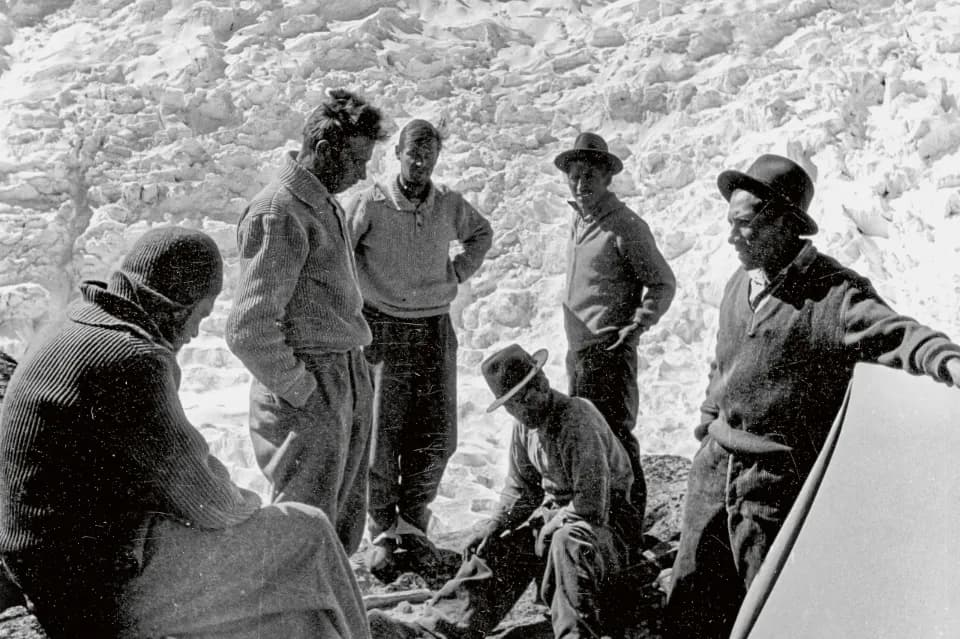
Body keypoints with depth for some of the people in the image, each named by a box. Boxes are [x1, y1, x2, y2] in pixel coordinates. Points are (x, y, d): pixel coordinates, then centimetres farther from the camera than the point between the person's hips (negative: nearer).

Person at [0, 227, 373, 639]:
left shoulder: (72, 341, 10)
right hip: (116, 585, -10)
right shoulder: (131, 362, -22)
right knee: (306, 536, 2)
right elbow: (202, 500, -17)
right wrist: (241, 503, 3)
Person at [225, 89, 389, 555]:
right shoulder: (278, 213, -16)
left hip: (350, 382, 9)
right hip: (308, 393, -9)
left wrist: (355, 374, 13)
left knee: (345, 524, 18)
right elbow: (248, 329, -21)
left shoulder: (327, 206, 14)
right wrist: (301, 389, -15)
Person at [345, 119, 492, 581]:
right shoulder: (371, 204, -7)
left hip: (435, 329, 4)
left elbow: (481, 233, 24)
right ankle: (382, 534, 9)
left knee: (436, 438, 4)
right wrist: (365, 292, -5)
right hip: (383, 329, -3)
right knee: (382, 435, -3)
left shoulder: (450, 205, 4)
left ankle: (412, 522, 20)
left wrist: (458, 273, 11)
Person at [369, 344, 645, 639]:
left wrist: (548, 526, -15)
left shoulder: (578, 420, -25)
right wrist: (495, 526, -2)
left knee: (570, 541, -38)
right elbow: (520, 489, 14)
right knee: (496, 550, -7)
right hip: (554, 512, 8)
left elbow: (591, 506, -28)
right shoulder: (525, 425, 2)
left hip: (605, 515, -7)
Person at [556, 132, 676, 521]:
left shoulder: (625, 226, -13)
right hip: (578, 350, 9)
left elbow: (663, 283, -9)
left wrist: (638, 325, -19)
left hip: (609, 350, -9)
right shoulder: (578, 220, 12)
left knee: (614, 437, -5)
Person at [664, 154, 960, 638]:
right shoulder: (740, 283, 6)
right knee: (691, 598, 18)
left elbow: (895, 334, -32)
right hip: (714, 464, 7)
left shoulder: (834, 294, -16)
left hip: (776, 477, -6)